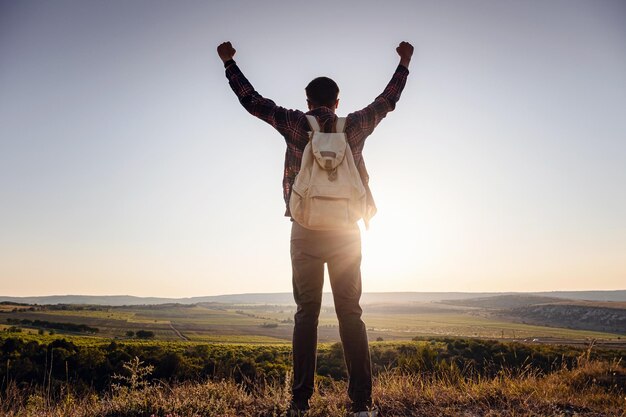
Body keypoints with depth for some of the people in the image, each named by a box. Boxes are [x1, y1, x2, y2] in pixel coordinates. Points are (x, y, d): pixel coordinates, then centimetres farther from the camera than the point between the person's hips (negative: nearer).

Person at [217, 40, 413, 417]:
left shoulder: (295, 124, 1)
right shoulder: (355, 126, 5)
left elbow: (251, 100, 8)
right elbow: (387, 101, 20)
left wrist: (229, 62, 21)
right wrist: (405, 63, 33)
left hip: (306, 233, 0)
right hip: (346, 233, 1)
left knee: (306, 314, 5)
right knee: (350, 314, 4)